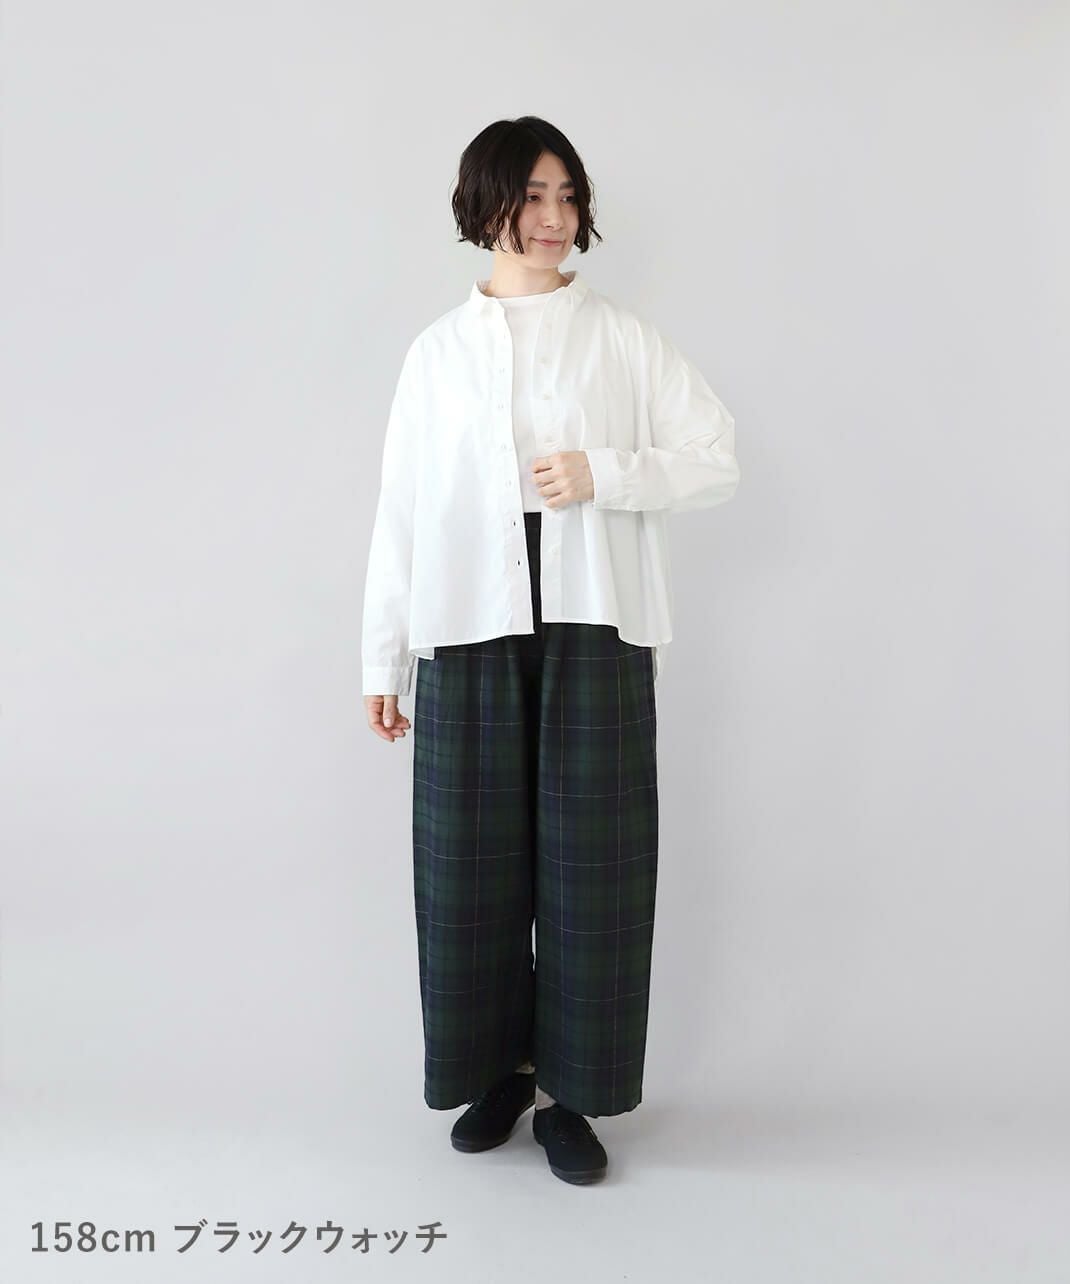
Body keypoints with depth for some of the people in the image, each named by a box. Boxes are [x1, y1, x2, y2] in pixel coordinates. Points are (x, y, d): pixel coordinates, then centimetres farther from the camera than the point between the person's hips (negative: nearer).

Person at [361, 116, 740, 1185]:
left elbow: (717, 462, 4)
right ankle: (499, 1069, 26)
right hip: (470, 635, 1)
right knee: (474, 861, 6)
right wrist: (382, 657, 5)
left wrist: (602, 474, -12)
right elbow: (401, 510, 7)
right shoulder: (438, 350, 10)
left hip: (593, 631, -1)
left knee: (589, 864, 3)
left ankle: (568, 1089, 20)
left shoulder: (622, 338, 7)